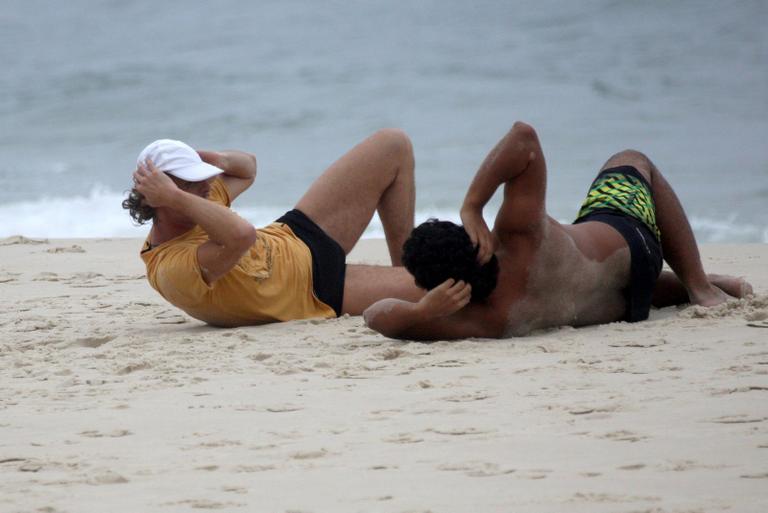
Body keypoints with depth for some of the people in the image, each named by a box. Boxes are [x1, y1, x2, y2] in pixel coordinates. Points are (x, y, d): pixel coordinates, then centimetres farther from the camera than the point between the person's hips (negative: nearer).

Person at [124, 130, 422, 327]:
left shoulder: (190, 212, -10)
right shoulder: (173, 268, -36)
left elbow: (247, 167, 9)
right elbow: (242, 235, -56)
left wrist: (219, 160, -15)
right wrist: (174, 198, -46)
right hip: (318, 294, -9)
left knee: (393, 145, 6)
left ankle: (405, 265, 21)